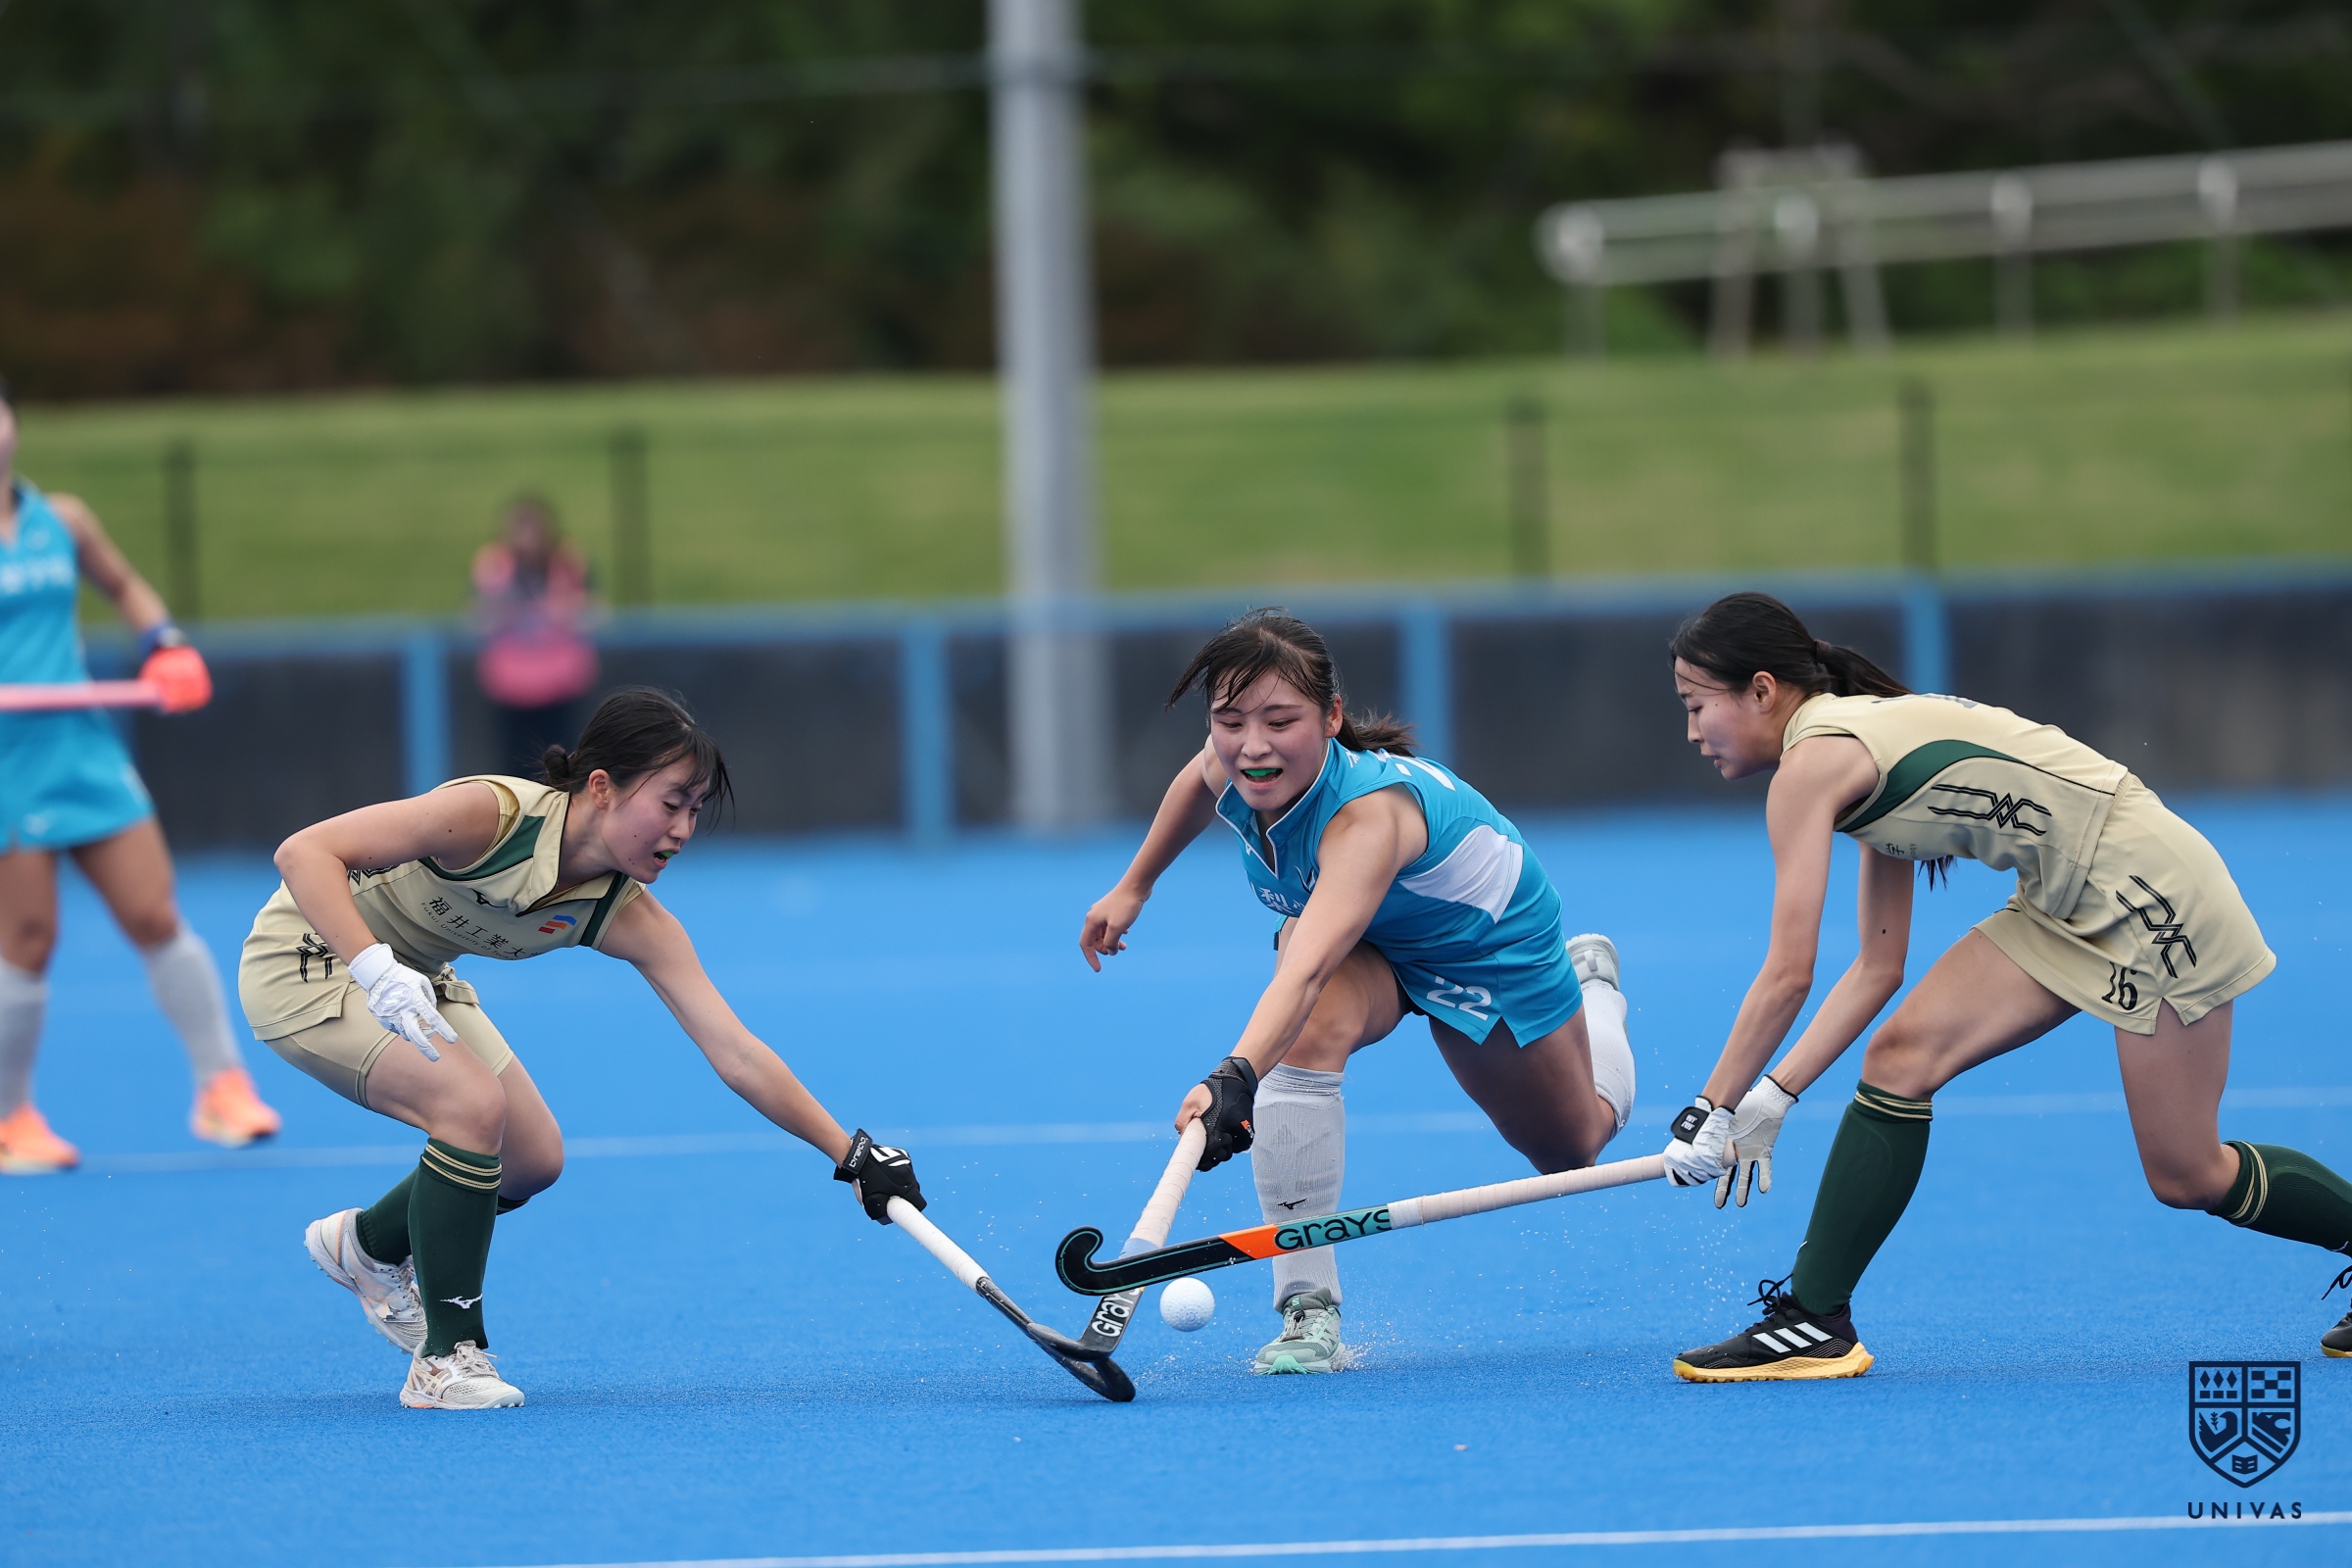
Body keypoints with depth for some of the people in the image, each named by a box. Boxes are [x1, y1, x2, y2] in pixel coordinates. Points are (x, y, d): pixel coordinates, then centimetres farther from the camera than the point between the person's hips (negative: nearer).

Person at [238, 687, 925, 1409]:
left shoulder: (628, 918, -15)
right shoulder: (491, 814, -34)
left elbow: (737, 1053, -15)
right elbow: (304, 851, -35)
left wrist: (852, 1154, -20)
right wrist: (375, 969, -47)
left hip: (406, 973, 8)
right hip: (304, 959, -8)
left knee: (532, 1159, 7)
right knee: (472, 1103, -26)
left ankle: (370, 1246, 35)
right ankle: (447, 1358, -12)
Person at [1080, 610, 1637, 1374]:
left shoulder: (1369, 813, -47)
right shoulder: (1233, 770, -29)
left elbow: (1307, 969, -62)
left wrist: (1235, 1079, -77)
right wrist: (1133, 888, 8)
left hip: (1489, 943, -4)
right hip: (1368, 946, 4)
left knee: (1575, 1145, 20)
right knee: (1308, 1032, -34)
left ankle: (1589, 984, 54)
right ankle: (1308, 1310, -26)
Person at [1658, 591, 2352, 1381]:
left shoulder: (1813, 761, -15)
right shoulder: (1862, 749, 13)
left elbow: (1788, 975, -17)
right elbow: (1878, 968, 13)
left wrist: (1713, 1109, -8)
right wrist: (1771, 1100, 8)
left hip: (2150, 890, -9)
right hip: (2073, 905, 9)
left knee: (2187, 1178, -1)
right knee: (1903, 1056, -5)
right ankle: (1812, 1320, -6)